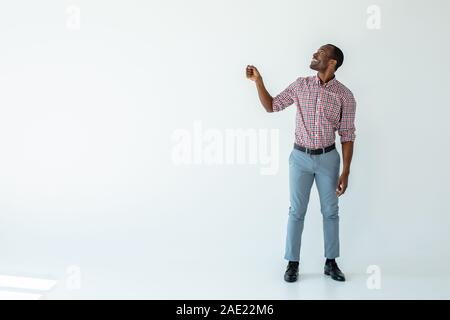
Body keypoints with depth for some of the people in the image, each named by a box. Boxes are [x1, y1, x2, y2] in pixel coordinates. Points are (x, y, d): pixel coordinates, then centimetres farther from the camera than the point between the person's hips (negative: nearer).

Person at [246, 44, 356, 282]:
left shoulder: (345, 95, -6)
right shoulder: (301, 85, 0)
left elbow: (347, 135, -4)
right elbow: (271, 106, 6)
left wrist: (345, 172, -8)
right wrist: (258, 80, -6)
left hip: (328, 158, 0)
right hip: (301, 157, 1)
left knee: (330, 212, 8)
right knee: (297, 211, 5)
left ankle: (331, 262, 23)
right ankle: (292, 263, 16)